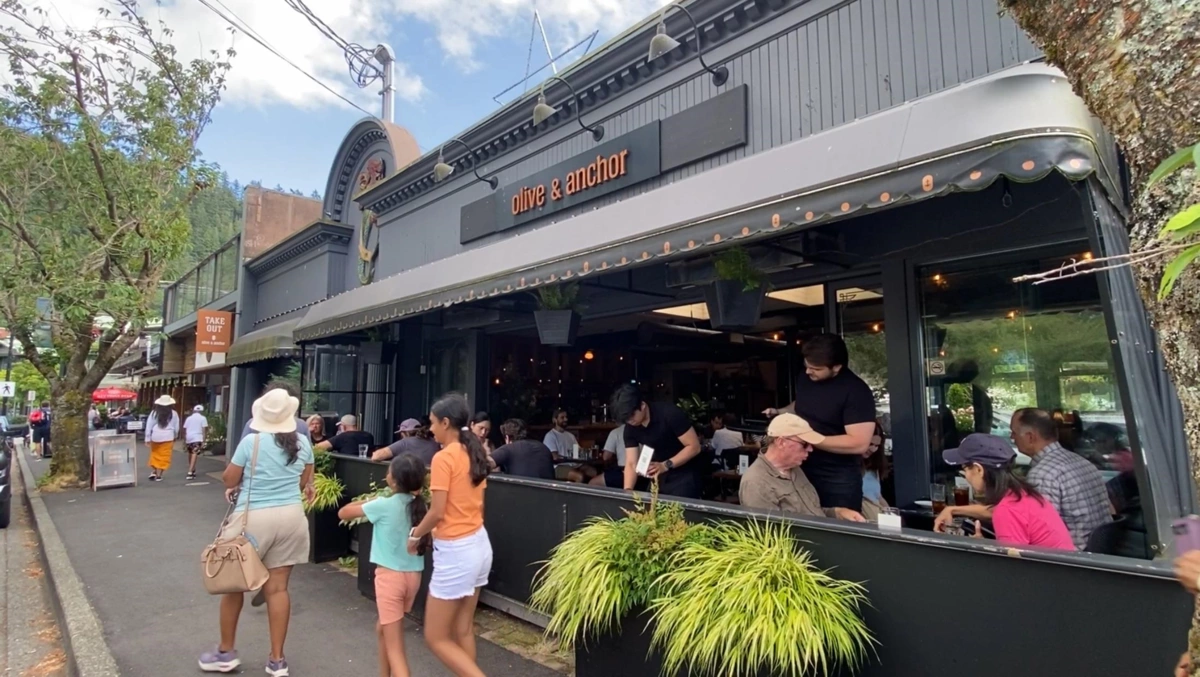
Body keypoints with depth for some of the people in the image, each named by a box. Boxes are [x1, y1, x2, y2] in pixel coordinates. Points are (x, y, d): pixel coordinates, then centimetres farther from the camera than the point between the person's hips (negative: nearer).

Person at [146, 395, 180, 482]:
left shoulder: (154, 413, 3)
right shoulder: (173, 414, 1)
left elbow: (149, 426, 1)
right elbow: (176, 427, 8)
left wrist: (148, 438, 5)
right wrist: (175, 437, 24)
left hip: (155, 437, 2)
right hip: (168, 437, -2)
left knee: (155, 454, 20)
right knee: (163, 456, 1)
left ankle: (153, 472, 13)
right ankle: (158, 475, 0)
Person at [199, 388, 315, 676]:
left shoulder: (251, 442, -11)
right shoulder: (303, 442, -1)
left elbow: (229, 480, 1)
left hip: (253, 518, -3)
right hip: (291, 517, 3)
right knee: (278, 587, 8)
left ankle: (226, 652, 32)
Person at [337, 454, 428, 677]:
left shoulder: (384, 505, -15)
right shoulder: (420, 505, -2)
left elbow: (343, 513, -3)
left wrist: (367, 502, 11)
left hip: (390, 575, -6)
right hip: (413, 575, 6)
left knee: (395, 647, 1)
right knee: (383, 627, 29)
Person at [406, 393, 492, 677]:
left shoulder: (443, 457, -17)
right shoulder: (474, 453, 7)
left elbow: (437, 512, -18)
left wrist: (415, 535, -2)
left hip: (455, 552, -8)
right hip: (478, 544, 9)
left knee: (436, 637, 6)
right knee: (463, 630, 18)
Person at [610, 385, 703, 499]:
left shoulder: (670, 414, -23)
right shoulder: (630, 428, -7)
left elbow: (694, 446, -21)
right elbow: (631, 463, -7)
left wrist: (665, 465, -31)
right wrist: (627, 490, -24)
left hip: (684, 477, -5)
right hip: (659, 478, 5)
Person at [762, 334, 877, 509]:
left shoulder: (856, 391, -19)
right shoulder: (804, 378, 2)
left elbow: (859, 443, -24)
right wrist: (780, 412, 2)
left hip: (838, 481, -6)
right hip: (801, 471, 6)